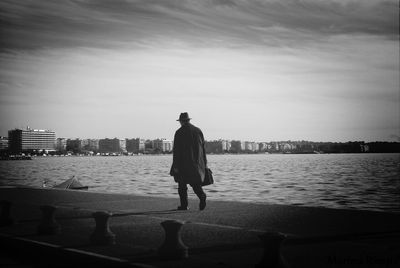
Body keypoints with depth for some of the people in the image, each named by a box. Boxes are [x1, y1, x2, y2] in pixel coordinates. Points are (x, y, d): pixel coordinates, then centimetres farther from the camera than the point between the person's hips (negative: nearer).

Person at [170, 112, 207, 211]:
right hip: (197, 164, 4)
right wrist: (204, 164, 14)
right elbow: (203, 148, 9)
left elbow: (176, 150, -11)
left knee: (182, 184, 10)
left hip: (183, 163, -4)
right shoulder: (198, 131, 7)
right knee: (196, 183, 8)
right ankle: (202, 196, -20)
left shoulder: (179, 132, -7)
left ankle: (184, 205, 11)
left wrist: (175, 166, -9)